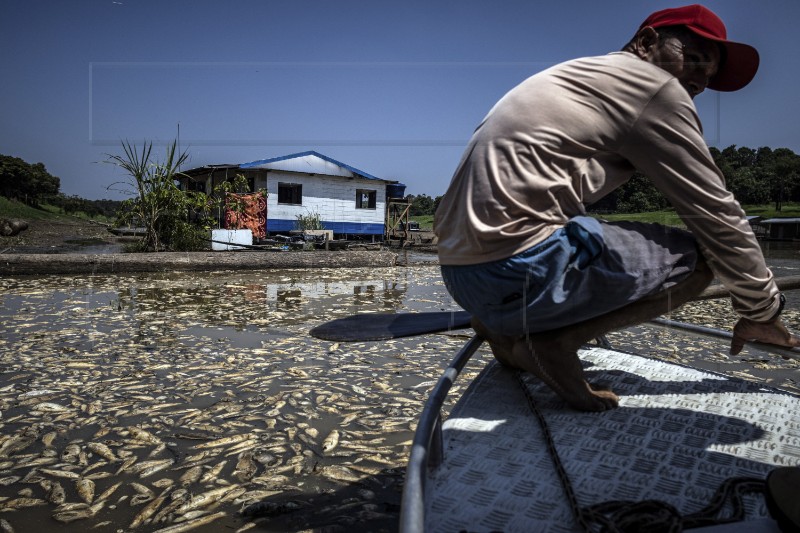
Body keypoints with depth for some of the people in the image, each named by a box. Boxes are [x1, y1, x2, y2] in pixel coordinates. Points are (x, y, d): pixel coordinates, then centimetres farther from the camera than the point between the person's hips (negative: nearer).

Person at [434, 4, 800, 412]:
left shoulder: (580, 76, 26)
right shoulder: (654, 86, 1)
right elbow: (716, 214, 3)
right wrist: (762, 312, 18)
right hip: (515, 271, -9)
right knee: (696, 256, 3)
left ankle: (506, 329, 13)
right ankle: (554, 340, -10)